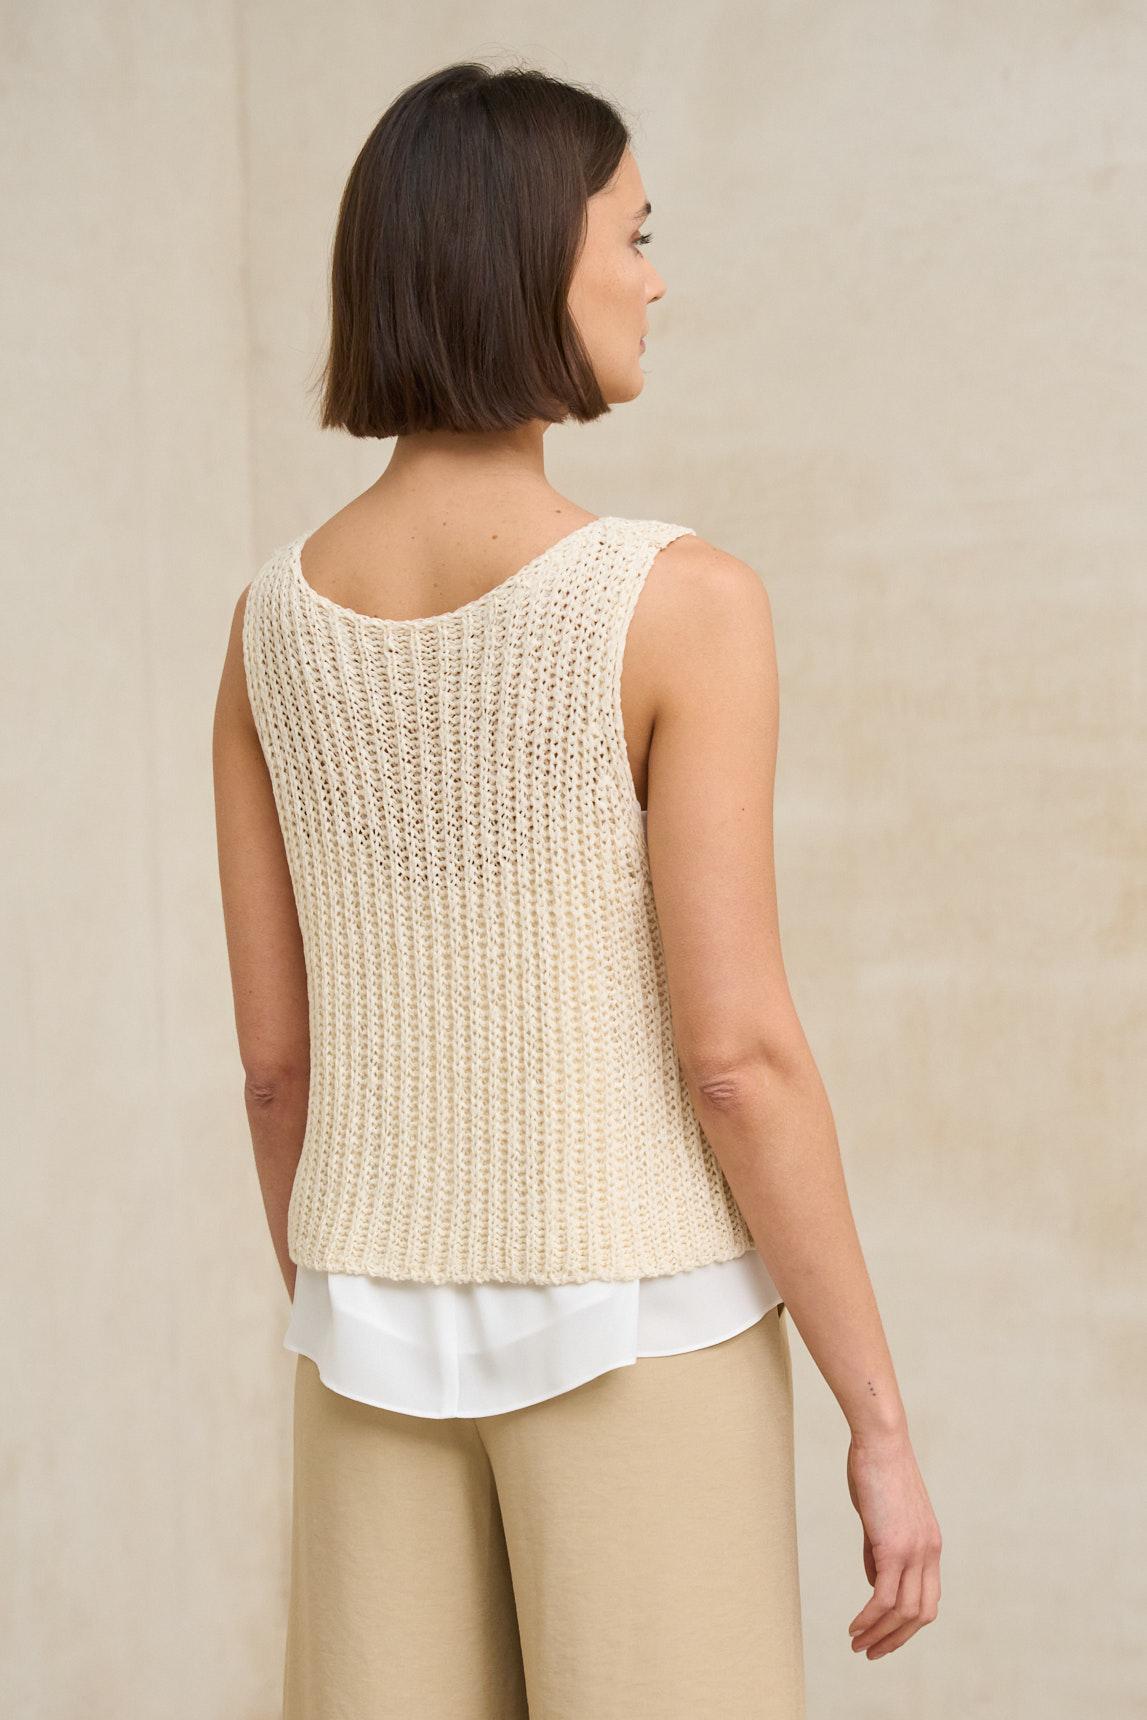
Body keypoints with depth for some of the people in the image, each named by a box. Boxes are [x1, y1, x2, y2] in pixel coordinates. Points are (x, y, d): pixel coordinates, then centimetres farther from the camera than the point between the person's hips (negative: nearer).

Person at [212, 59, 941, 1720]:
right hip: (636, 1335, -5)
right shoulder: (681, 601, -17)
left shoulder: (276, 618, 0)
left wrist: (344, 1360, 17)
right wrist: (883, 1424, -8)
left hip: (397, 1333, 5)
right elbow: (736, 1056, -18)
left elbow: (277, 1055, 5)